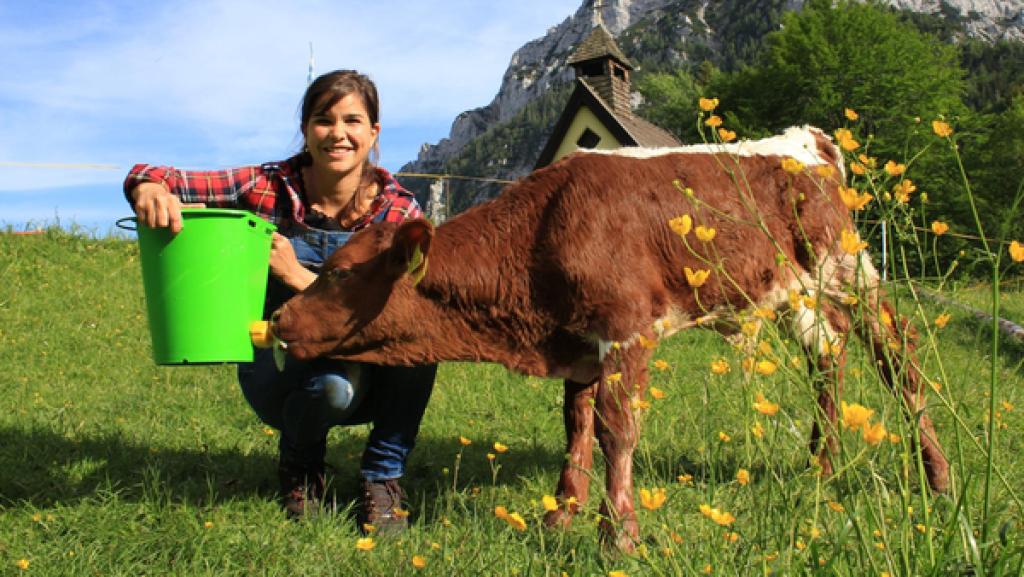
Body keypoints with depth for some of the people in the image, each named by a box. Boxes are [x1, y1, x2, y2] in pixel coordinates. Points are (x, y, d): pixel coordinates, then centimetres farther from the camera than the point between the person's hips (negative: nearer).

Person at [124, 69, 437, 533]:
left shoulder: (397, 213, -12)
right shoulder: (270, 188, -10)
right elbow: (150, 179, -12)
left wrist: (299, 276, -31)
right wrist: (149, 188, -38)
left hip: (372, 380, 1)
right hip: (279, 372, -1)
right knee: (334, 381, -36)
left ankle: (382, 479, -12)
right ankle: (300, 466, 2)